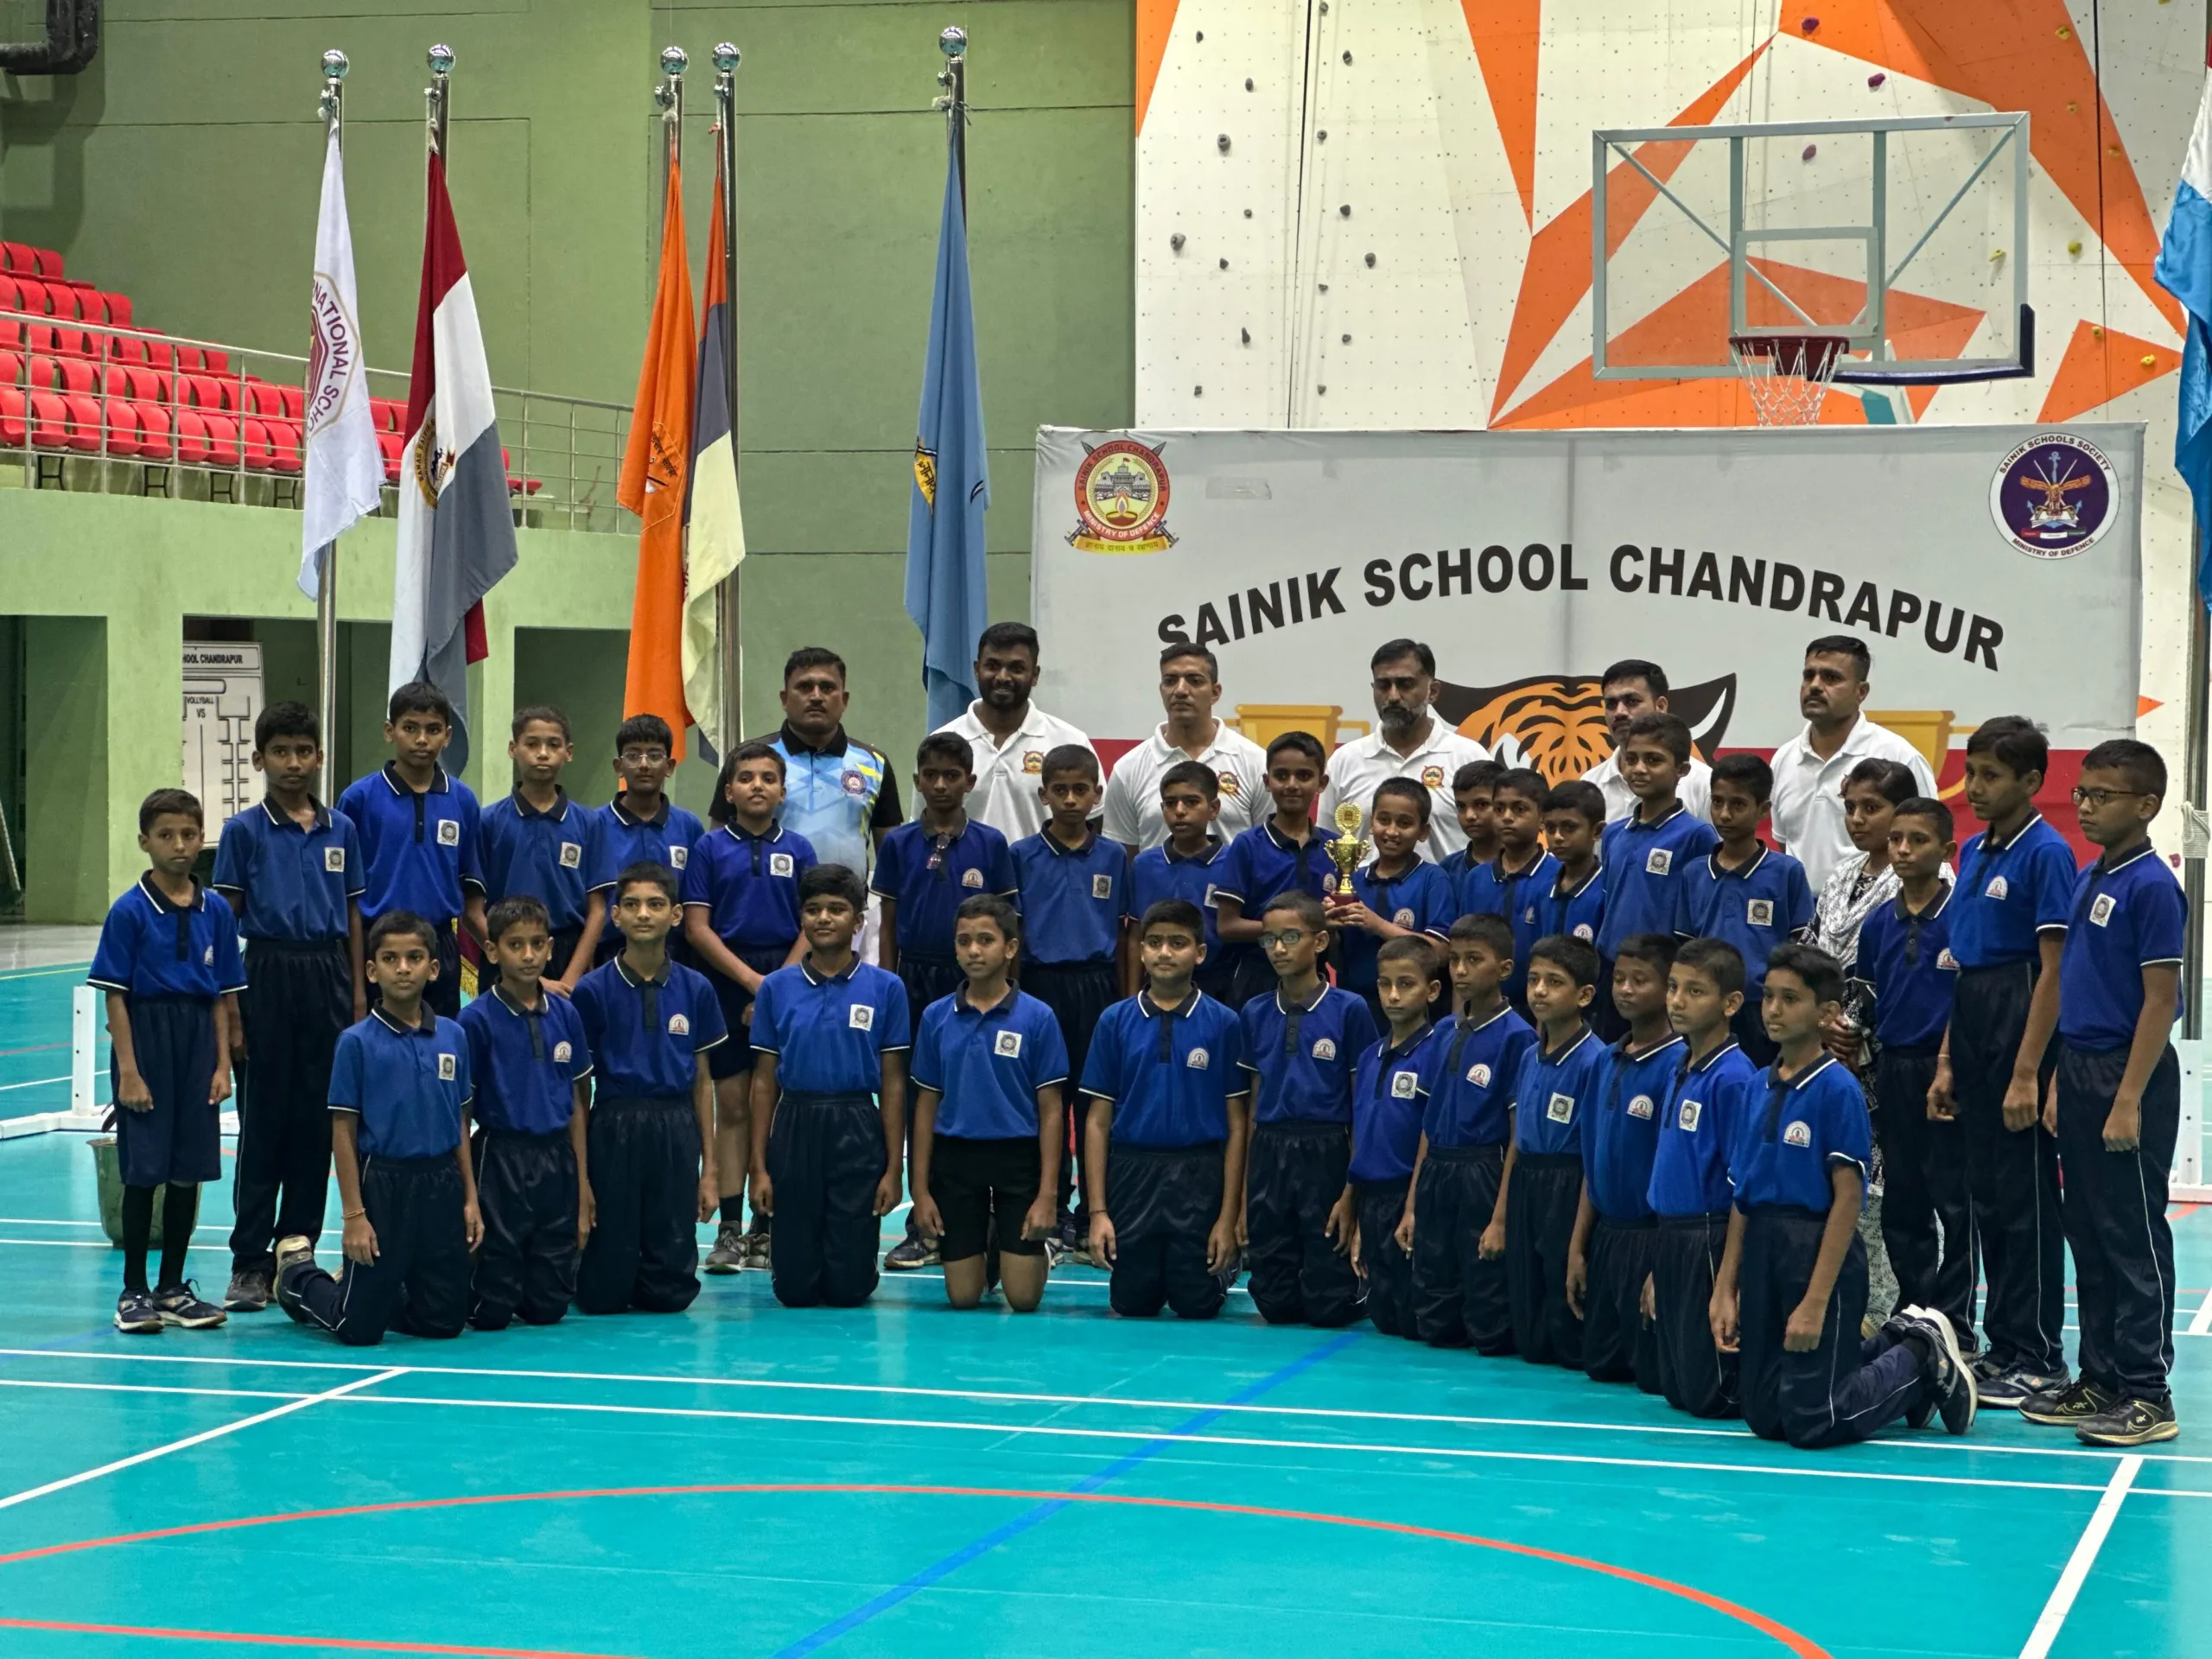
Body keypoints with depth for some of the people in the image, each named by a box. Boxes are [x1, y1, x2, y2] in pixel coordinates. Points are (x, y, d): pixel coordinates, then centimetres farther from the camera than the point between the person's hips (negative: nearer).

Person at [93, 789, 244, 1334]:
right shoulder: (129, 911, -8)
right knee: (144, 1170, 0)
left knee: (188, 1170, 8)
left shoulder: (216, 910, 4)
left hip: (198, 1042, 4)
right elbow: (115, 996, -8)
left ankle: (173, 1288, 17)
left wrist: (222, 1064, 1)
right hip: (146, 1041, -4)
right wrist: (128, 1071, -13)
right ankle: (134, 1291, 9)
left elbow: (223, 997, 7)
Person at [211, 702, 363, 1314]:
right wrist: (229, 1008, -6)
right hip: (269, 972, -3)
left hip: (329, 978, 3)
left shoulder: (341, 830, 9)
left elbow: (352, 913, 13)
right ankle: (249, 1263, 3)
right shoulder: (244, 831, -1)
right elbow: (225, 919, -1)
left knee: (316, 1121, 6)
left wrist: (358, 991, 6)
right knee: (263, 1122, -1)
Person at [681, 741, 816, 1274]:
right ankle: (730, 1230, 2)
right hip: (725, 984, 0)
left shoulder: (797, 849, 6)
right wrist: (750, 980, -10)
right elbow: (697, 928, -2)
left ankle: (766, 1229, 5)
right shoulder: (710, 848, 3)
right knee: (732, 1106, 0)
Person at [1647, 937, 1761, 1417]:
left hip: (1711, 1245, -9)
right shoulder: (1681, 1071, 11)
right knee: (1676, 1391, 12)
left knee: (1708, 1396, -4)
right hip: (1672, 1244, 9)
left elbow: (1744, 1186, -17)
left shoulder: (1734, 1079, -15)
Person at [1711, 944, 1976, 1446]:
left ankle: (1923, 1358, 18)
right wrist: (1726, 1290, 8)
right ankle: (1889, 1347, 29)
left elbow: (1847, 1198, -16)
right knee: (1764, 1418, 11)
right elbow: (1744, 1195, 12)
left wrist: (1815, 1303, -20)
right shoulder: (1762, 1087, 9)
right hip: (1763, 1251, 7)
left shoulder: (1837, 1088, -12)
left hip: (1820, 1252, -7)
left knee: (1811, 1423, -4)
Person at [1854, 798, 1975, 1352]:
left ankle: (1954, 1325, 4)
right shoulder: (1879, 922, 8)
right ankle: (1912, 1313, 21)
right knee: (1901, 1203, 11)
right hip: (1893, 1071, 6)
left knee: (1955, 1203, -1)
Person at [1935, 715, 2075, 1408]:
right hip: (1972, 1033, 8)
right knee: (1986, 1196, 12)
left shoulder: (2046, 853, -12)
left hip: (2021, 1031, -8)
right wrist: (1948, 1060, 13)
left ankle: (2039, 1359, 3)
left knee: (2026, 1199, -3)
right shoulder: (1974, 852, 13)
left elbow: (2054, 969, -15)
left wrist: (2027, 1073, -18)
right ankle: (2002, 1345, 20)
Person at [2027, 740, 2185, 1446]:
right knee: (2088, 1236, 12)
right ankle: (2099, 1379, 20)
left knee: (2134, 1239, -4)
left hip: (2128, 1076, -9)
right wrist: (2060, 1081, 14)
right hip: (2080, 1070, 9)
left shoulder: (2151, 886, -13)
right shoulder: (2089, 879, 12)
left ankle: (2147, 1394, 0)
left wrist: (2128, 1101, -19)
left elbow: (2160, 999, -16)